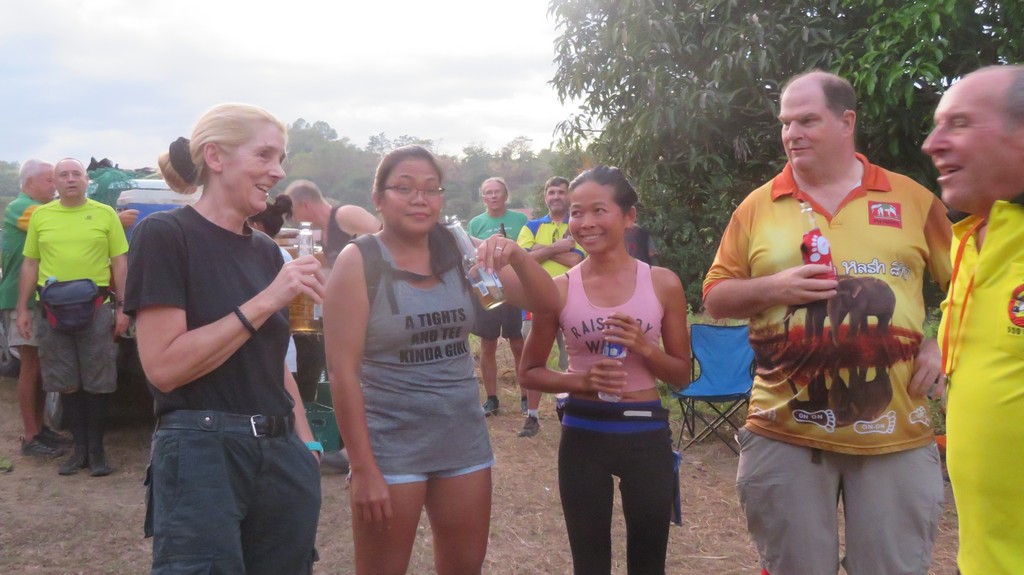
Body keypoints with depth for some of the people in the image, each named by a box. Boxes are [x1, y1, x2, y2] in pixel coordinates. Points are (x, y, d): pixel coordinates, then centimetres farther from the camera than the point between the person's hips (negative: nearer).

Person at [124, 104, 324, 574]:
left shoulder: (266, 250, 10)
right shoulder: (165, 235, -9)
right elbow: (164, 367, -17)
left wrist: (306, 445, 11)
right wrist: (265, 301, -18)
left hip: (281, 456, 7)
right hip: (202, 455, -7)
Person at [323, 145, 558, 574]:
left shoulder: (457, 251, 1)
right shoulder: (359, 261, -11)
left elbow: (546, 302, 1)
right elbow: (342, 370, -13)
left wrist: (516, 256, -19)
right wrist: (363, 468, -15)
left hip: (463, 439, 5)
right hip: (390, 446, -4)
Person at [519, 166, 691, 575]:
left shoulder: (662, 283, -3)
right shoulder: (559, 289, -3)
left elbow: (682, 376, 3)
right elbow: (529, 373, 3)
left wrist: (643, 347, -16)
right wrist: (581, 380, -15)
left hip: (647, 434, 0)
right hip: (583, 436, 0)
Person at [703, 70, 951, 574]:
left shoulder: (912, 198, 3)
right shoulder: (758, 206, 4)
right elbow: (715, 297, 5)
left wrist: (944, 343, -4)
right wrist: (771, 288, -12)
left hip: (895, 433, 0)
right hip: (785, 431, 0)